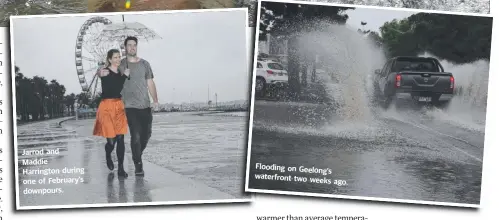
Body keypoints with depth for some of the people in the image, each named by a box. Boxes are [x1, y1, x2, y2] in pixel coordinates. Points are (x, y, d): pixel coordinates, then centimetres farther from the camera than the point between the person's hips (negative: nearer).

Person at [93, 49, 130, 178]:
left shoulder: (121, 72, 11)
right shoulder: (105, 73, -8)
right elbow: (116, 89, -19)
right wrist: (125, 76, -17)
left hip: (119, 107, 5)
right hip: (107, 107, -5)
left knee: (120, 139, -1)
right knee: (111, 140, -4)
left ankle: (121, 169, 2)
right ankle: (108, 156, 31)